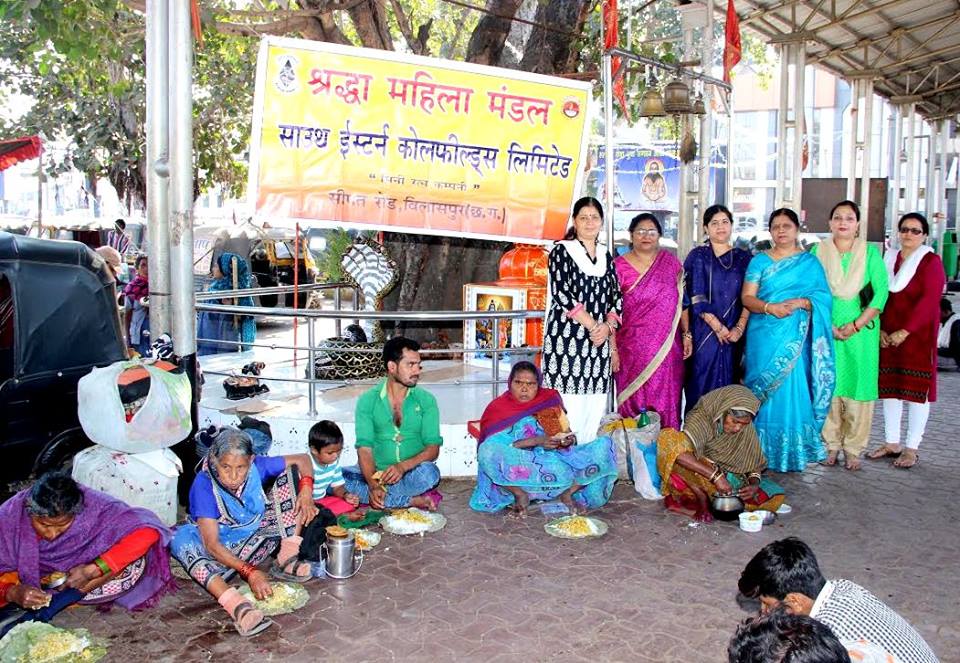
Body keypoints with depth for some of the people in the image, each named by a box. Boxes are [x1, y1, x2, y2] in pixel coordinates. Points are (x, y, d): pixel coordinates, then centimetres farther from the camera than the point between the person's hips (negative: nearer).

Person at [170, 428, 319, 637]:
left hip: (255, 539, 3)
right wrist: (250, 572, -43)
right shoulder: (204, 485, -26)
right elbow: (212, 543, -31)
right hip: (222, 551, -3)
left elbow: (302, 460, -3)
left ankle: (286, 560, -14)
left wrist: (306, 491, -23)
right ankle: (237, 605, -55)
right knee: (181, 539, -37)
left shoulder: (257, 467, -15)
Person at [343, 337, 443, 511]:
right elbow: (364, 448, -8)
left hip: (411, 475, -1)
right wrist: (373, 485, -25)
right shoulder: (368, 400, 0)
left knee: (429, 472, -34)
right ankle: (411, 500, -26)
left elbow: (433, 448, -5)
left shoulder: (426, 400, 1)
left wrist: (403, 466, -24)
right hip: (375, 473, 2)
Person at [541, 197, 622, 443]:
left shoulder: (606, 256, 17)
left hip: (599, 340, 5)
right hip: (567, 338, -5)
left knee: (595, 406, 4)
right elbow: (562, 295, -10)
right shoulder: (561, 251, 1)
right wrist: (593, 325, -11)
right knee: (568, 405, -10)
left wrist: (607, 326, -6)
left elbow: (616, 297, 13)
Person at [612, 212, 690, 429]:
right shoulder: (619, 267, 0)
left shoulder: (671, 263, 8)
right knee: (635, 403, 1)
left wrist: (687, 335, 5)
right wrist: (612, 349, -7)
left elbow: (682, 302, 12)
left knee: (666, 404, 5)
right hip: (633, 350, -2)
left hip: (667, 349, 2)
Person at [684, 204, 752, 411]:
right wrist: (717, 326, -12)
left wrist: (739, 328, -9)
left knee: (730, 384, 6)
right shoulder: (698, 256, 2)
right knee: (703, 383, -2)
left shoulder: (743, 258, 10)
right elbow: (696, 297, -6)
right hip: (704, 331, -3)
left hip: (734, 334, 3)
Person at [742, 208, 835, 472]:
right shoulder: (760, 261, 9)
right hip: (763, 338, 0)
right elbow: (747, 297, 1)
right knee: (763, 393, 1)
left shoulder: (810, 262, 9)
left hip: (796, 340, 0)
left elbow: (823, 297, 2)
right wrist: (770, 308, -17)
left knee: (792, 391, -3)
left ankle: (792, 452, 6)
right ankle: (762, 452, 8)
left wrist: (799, 303, -17)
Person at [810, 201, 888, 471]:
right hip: (826, 330, 1)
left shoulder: (870, 253, 3)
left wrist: (855, 326, -12)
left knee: (858, 385, 1)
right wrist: (827, 326, -11)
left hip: (861, 330, 0)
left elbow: (881, 292, -4)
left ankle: (853, 448, 11)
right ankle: (831, 444, 14)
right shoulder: (818, 251, 5)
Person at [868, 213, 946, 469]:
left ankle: (912, 449, 5)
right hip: (887, 335, 5)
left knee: (916, 389, -1)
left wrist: (904, 332, -18)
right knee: (889, 387, 7)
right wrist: (880, 330, -4)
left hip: (917, 335, -5)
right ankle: (892, 443, 17)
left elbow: (930, 300, -13)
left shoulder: (931, 261, -3)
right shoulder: (889, 259, 12)